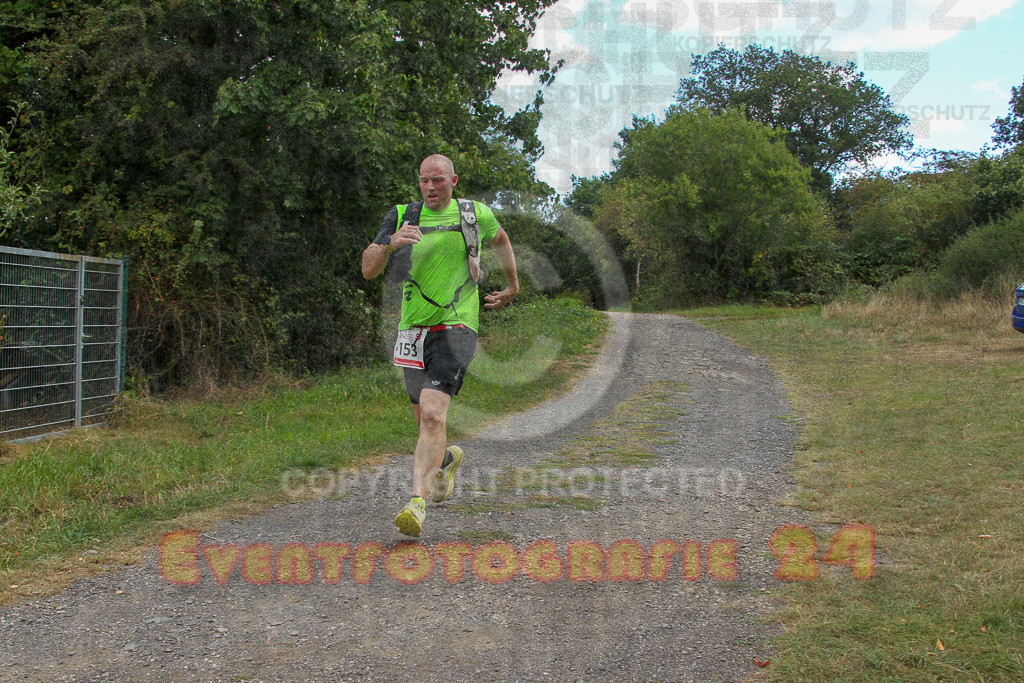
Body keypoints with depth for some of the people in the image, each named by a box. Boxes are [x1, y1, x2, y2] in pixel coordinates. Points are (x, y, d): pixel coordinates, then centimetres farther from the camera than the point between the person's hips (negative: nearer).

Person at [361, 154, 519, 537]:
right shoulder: (401, 216, 6)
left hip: (456, 327, -3)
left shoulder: (475, 214, 5)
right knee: (424, 419, 14)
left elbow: (500, 239, 28)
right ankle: (448, 459, 47)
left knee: (433, 413, -21)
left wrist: (512, 286, 32)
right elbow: (368, 270, 0)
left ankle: (417, 503, -25)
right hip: (413, 329, 4)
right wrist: (390, 244, -19)